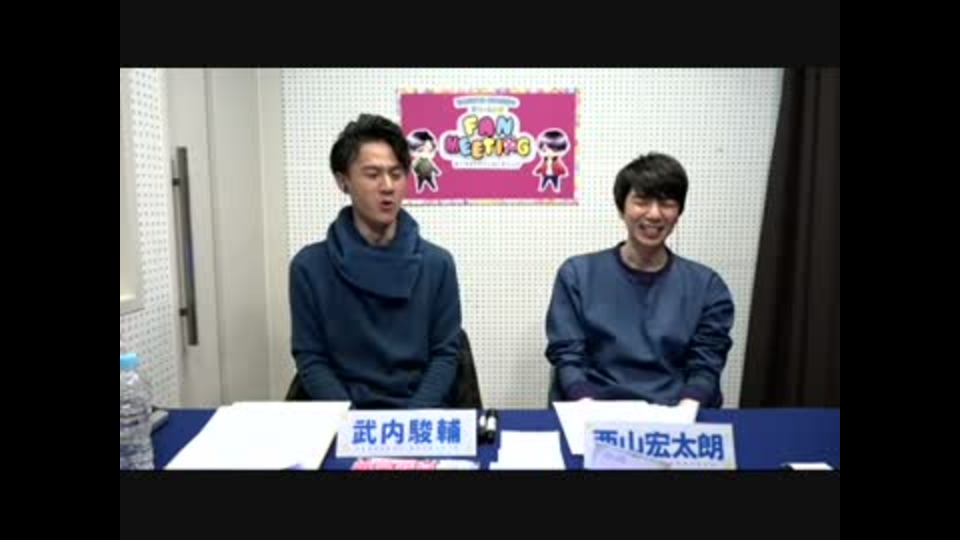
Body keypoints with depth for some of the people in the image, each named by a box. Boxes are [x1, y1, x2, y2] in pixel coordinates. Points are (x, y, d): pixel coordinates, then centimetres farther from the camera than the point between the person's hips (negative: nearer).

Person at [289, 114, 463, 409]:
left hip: (421, 411, 1)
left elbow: (445, 354, 1)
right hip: (345, 415, 0)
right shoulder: (309, 266, 0)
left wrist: (414, 418, -12)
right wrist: (350, 421, -13)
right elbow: (310, 359, 0)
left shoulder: (437, 264, 2)